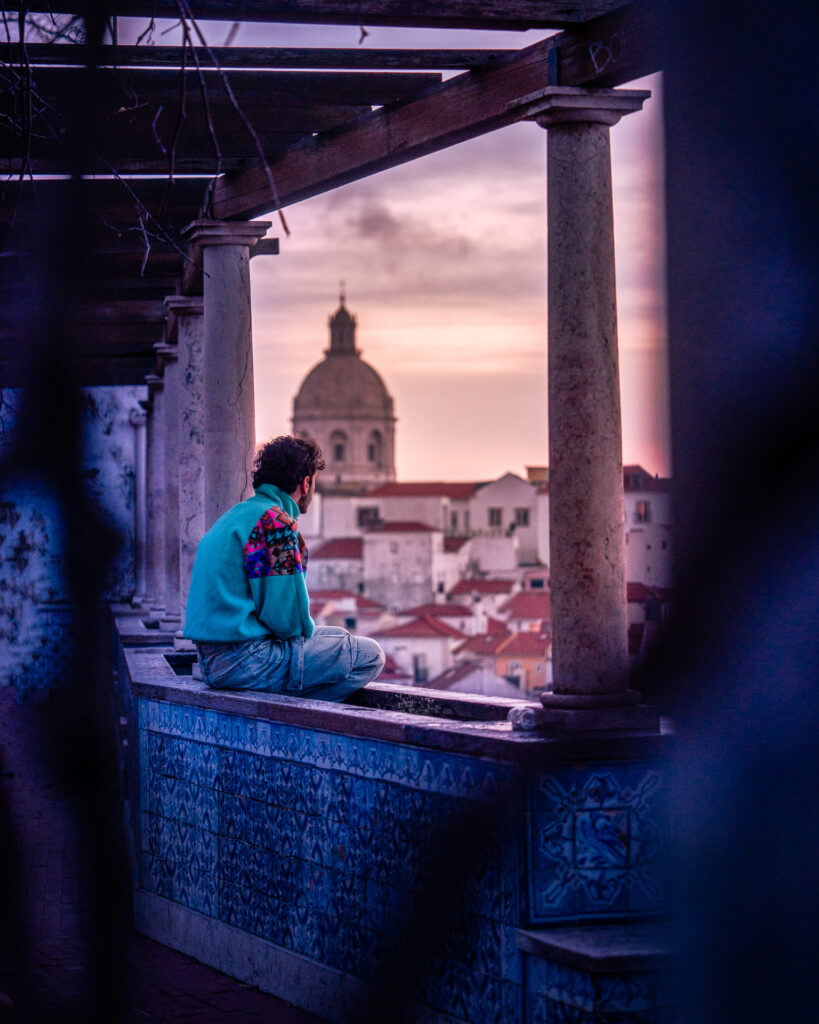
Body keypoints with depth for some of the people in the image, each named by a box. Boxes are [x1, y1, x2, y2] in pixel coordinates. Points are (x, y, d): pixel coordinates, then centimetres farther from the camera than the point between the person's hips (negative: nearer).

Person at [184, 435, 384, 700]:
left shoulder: (233, 516, 17)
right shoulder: (274, 521, -14)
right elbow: (287, 615, -18)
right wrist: (306, 630, 4)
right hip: (243, 662, -10)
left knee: (337, 637, 27)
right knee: (368, 656, -5)